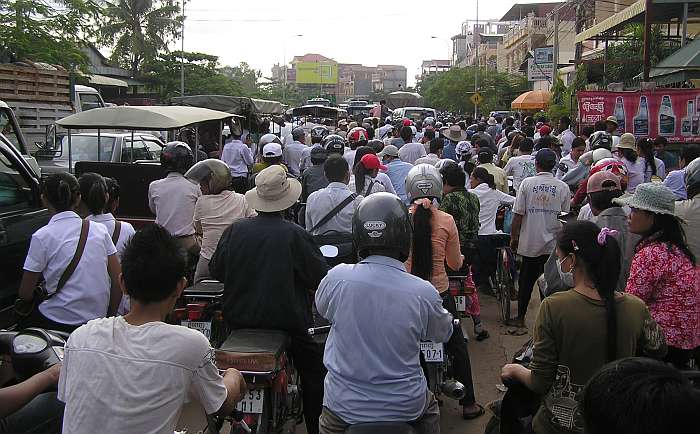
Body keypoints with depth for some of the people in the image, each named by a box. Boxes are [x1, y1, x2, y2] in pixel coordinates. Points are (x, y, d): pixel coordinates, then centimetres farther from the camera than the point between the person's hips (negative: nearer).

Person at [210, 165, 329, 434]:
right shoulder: (296, 235, -18)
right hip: (286, 320, -4)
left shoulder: (235, 230, -9)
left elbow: (215, 271, 1)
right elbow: (320, 278, -12)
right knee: (314, 370, 17)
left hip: (238, 319, 4)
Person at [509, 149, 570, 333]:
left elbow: (518, 214, -6)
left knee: (526, 281, 11)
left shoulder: (527, 183, -6)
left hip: (529, 242, 0)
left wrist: (514, 237, 5)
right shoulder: (563, 187, -3)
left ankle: (521, 319, 19)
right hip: (553, 244, 0)